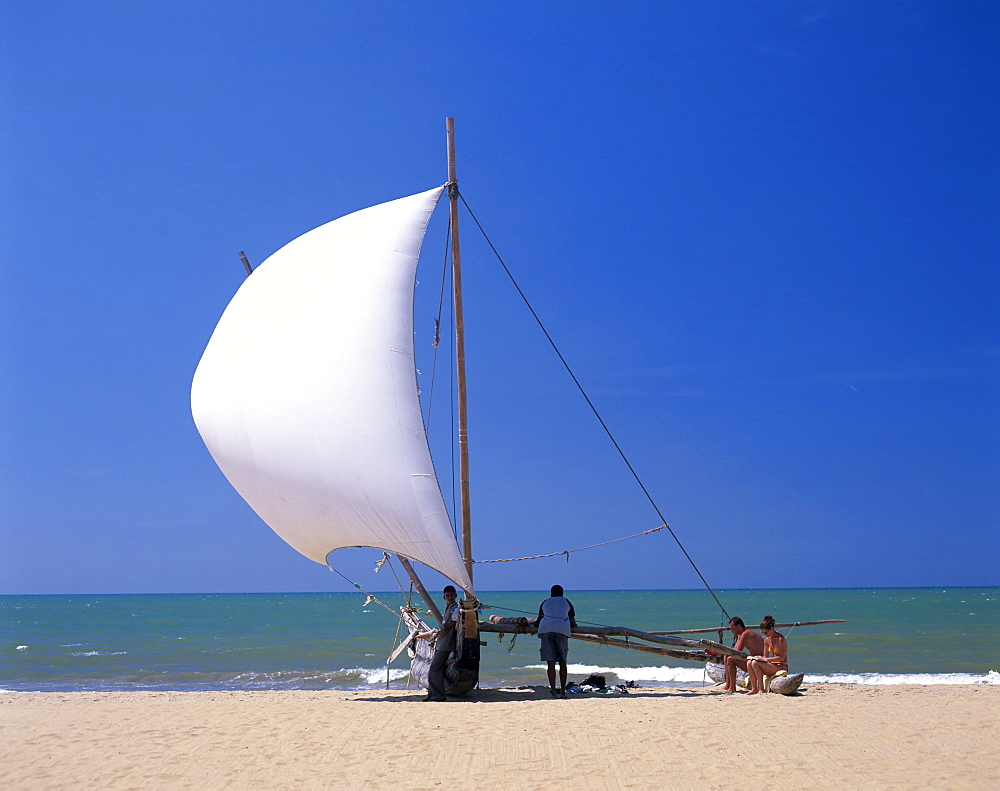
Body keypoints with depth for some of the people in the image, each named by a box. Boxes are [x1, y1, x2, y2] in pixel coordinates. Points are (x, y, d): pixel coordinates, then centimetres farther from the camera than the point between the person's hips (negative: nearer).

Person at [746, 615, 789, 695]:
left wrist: (765, 659, -19)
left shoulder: (780, 639, -12)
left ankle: (761, 690, -22)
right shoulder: (767, 639, 11)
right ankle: (754, 689, -14)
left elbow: (781, 658, -16)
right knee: (749, 662, -12)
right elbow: (765, 657, 15)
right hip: (772, 665, 8)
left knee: (755, 663, -25)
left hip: (781, 667, -8)